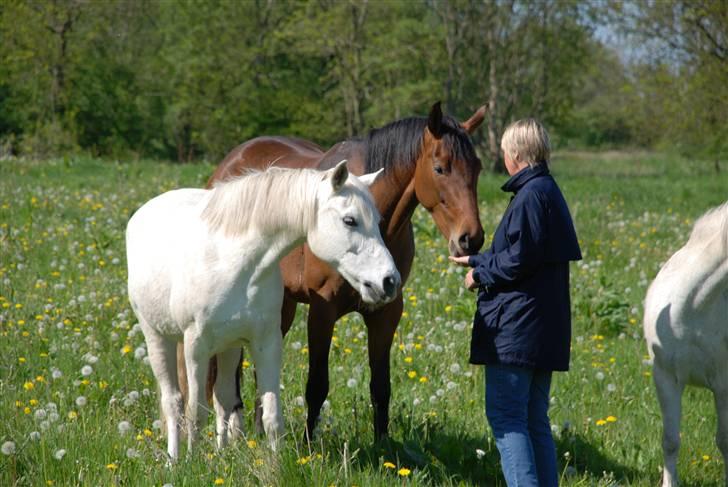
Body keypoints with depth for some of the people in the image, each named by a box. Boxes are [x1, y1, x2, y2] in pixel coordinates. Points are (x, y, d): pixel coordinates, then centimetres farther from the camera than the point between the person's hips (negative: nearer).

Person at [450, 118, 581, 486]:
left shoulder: (531, 195, -14)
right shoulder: (548, 191, 16)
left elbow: (518, 261, -19)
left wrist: (480, 274, -3)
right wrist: (477, 260, 25)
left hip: (516, 328, -10)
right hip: (544, 329, 10)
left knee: (505, 416, -9)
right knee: (534, 420, 13)